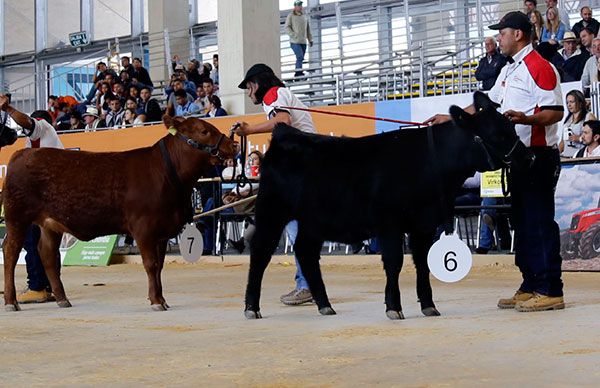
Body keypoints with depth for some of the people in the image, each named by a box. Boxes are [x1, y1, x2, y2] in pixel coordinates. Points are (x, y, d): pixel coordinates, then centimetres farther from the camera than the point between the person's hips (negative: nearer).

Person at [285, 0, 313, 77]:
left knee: (300, 58, 4)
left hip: (303, 42, 6)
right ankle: (299, 72, -18)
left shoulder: (304, 17, 18)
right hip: (295, 42, -6)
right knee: (300, 57, -19)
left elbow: (308, 29, 22)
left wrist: (310, 39, 16)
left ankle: (297, 74, 8)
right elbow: (287, 28, -5)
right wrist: (294, 35, -17)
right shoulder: (290, 16, 1)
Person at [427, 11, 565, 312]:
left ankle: (550, 291, -8)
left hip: (539, 155, -10)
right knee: (522, 222, 12)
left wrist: (525, 119, -32)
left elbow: (556, 112, -17)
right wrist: (451, 118, 22)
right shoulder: (508, 71, 18)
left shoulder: (539, 67, -12)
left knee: (539, 222, -10)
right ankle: (530, 287, 19)